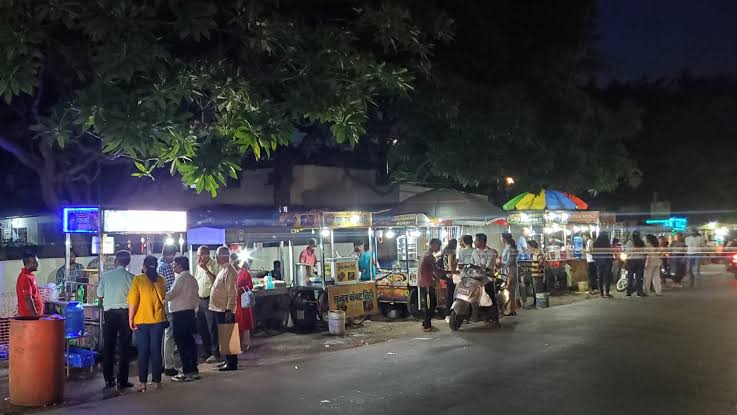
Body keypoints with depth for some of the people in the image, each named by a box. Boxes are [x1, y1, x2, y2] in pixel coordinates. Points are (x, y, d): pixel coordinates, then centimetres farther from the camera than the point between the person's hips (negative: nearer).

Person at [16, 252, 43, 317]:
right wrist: (35, 315, -21)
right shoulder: (25, 278, -18)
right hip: (29, 315, -10)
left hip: (34, 314, 10)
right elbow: (28, 299, -22)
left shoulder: (31, 275, 12)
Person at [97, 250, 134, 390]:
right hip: (125, 312, -1)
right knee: (124, 347, 4)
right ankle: (122, 381, 4)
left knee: (108, 346, 9)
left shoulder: (106, 276, -2)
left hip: (109, 312, 2)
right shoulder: (131, 277, -7)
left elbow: (99, 296, 5)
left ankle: (108, 380, 12)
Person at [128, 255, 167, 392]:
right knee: (156, 350, 8)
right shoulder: (161, 280, 0)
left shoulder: (138, 280, -10)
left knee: (143, 352, 5)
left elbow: (132, 301, -12)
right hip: (158, 320, 2)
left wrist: (131, 318, -6)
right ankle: (156, 381, 11)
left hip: (141, 321, -2)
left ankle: (142, 382, 6)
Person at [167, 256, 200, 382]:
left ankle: (187, 372, -3)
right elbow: (196, 297, 17)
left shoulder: (181, 278, -13)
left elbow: (171, 294, -19)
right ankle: (194, 370, 16)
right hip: (190, 313, 9)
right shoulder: (192, 278, 14)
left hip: (180, 314, -9)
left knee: (182, 343, -4)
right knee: (190, 341, 12)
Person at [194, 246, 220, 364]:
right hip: (200, 300, 8)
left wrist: (206, 269, -25)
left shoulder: (214, 265, -11)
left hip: (209, 300, -8)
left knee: (212, 328, -4)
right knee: (201, 328, 13)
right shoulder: (198, 267, 14)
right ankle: (206, 352, 24)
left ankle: (215, 354, 4)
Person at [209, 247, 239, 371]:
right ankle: (228, 361, 25)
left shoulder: (229, 271, -16)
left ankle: (232, 363, 2)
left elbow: (232, 293, -20)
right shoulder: (222, 269, 16)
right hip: (219, 309, 10)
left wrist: (229, 310, -23)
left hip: (225, 310, -10)